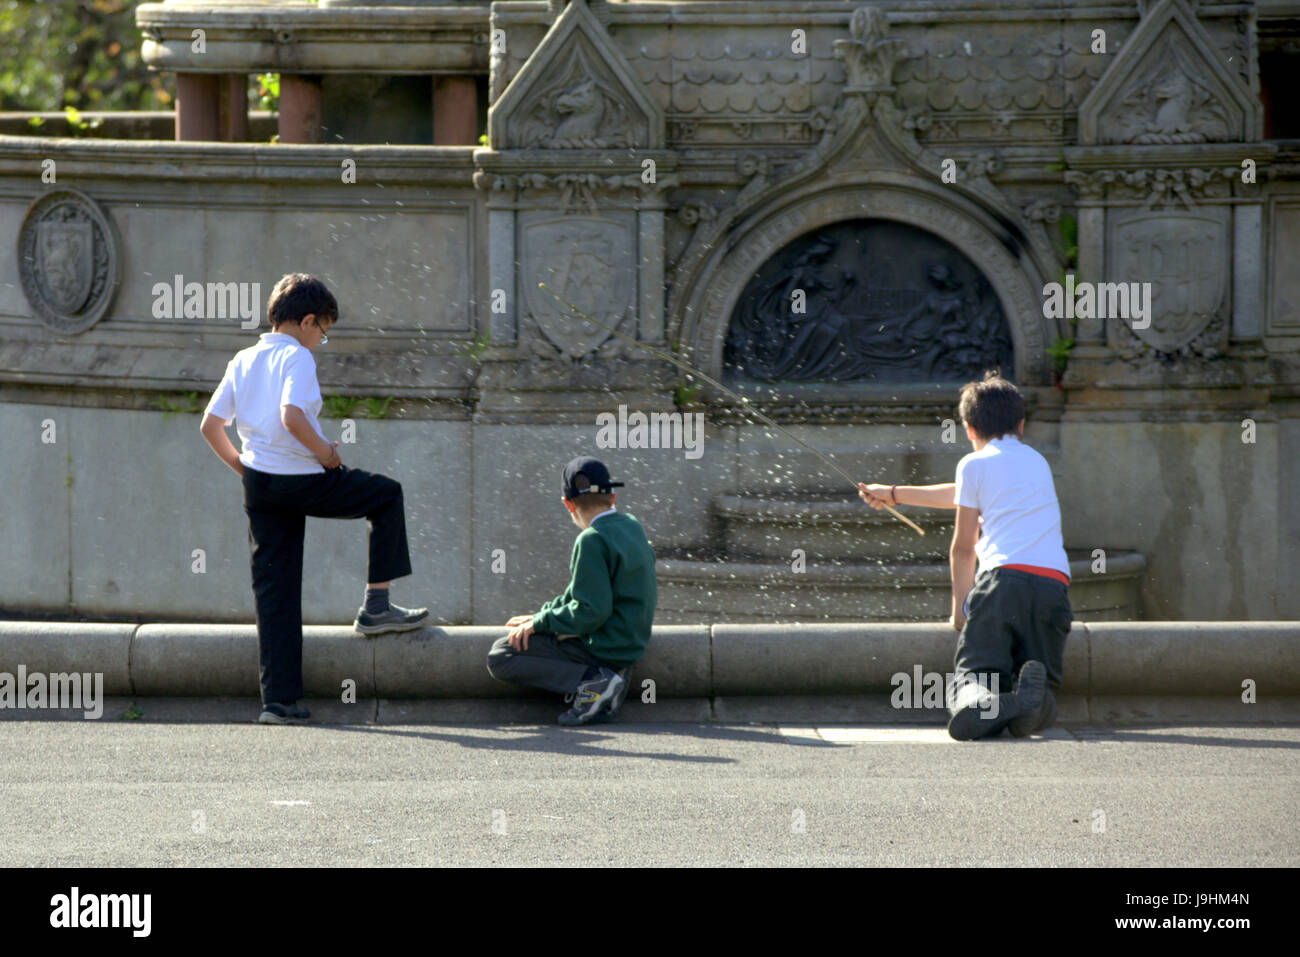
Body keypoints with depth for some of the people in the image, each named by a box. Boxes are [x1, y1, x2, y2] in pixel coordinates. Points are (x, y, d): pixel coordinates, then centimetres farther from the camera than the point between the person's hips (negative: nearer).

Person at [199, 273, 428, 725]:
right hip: (304, 482, -7)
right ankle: (377, 605, 17)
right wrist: (323, 450, -12)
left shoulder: (243, 361, 10)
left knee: (274, 590, 8)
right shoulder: (297, 357, -10)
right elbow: (291, 416, -27)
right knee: (387, 494, 18)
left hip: (259, 485, 7)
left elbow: (210, 425, 8)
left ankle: (278, 698, 3)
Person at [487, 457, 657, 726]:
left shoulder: (592, 541, -19)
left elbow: (591, 611, -24)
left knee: (499, 658, -9)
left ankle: (592, 682, -17)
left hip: (602, 649, -9)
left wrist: (539, 623, -14)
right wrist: (541, 616, 11)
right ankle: (608, 677, 9)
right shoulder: (632, 528, 10)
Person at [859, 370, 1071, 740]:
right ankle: (1034, 690, -33)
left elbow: (963, 547, 13)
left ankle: (978, 700, -42)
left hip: (1004, 575, -4)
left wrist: (960, 609, 26)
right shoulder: (1037, 462, 31)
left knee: (973, 675, -5)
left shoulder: (975, 464, 13)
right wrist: (895, 495, 55)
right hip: (1054, 581, 4)